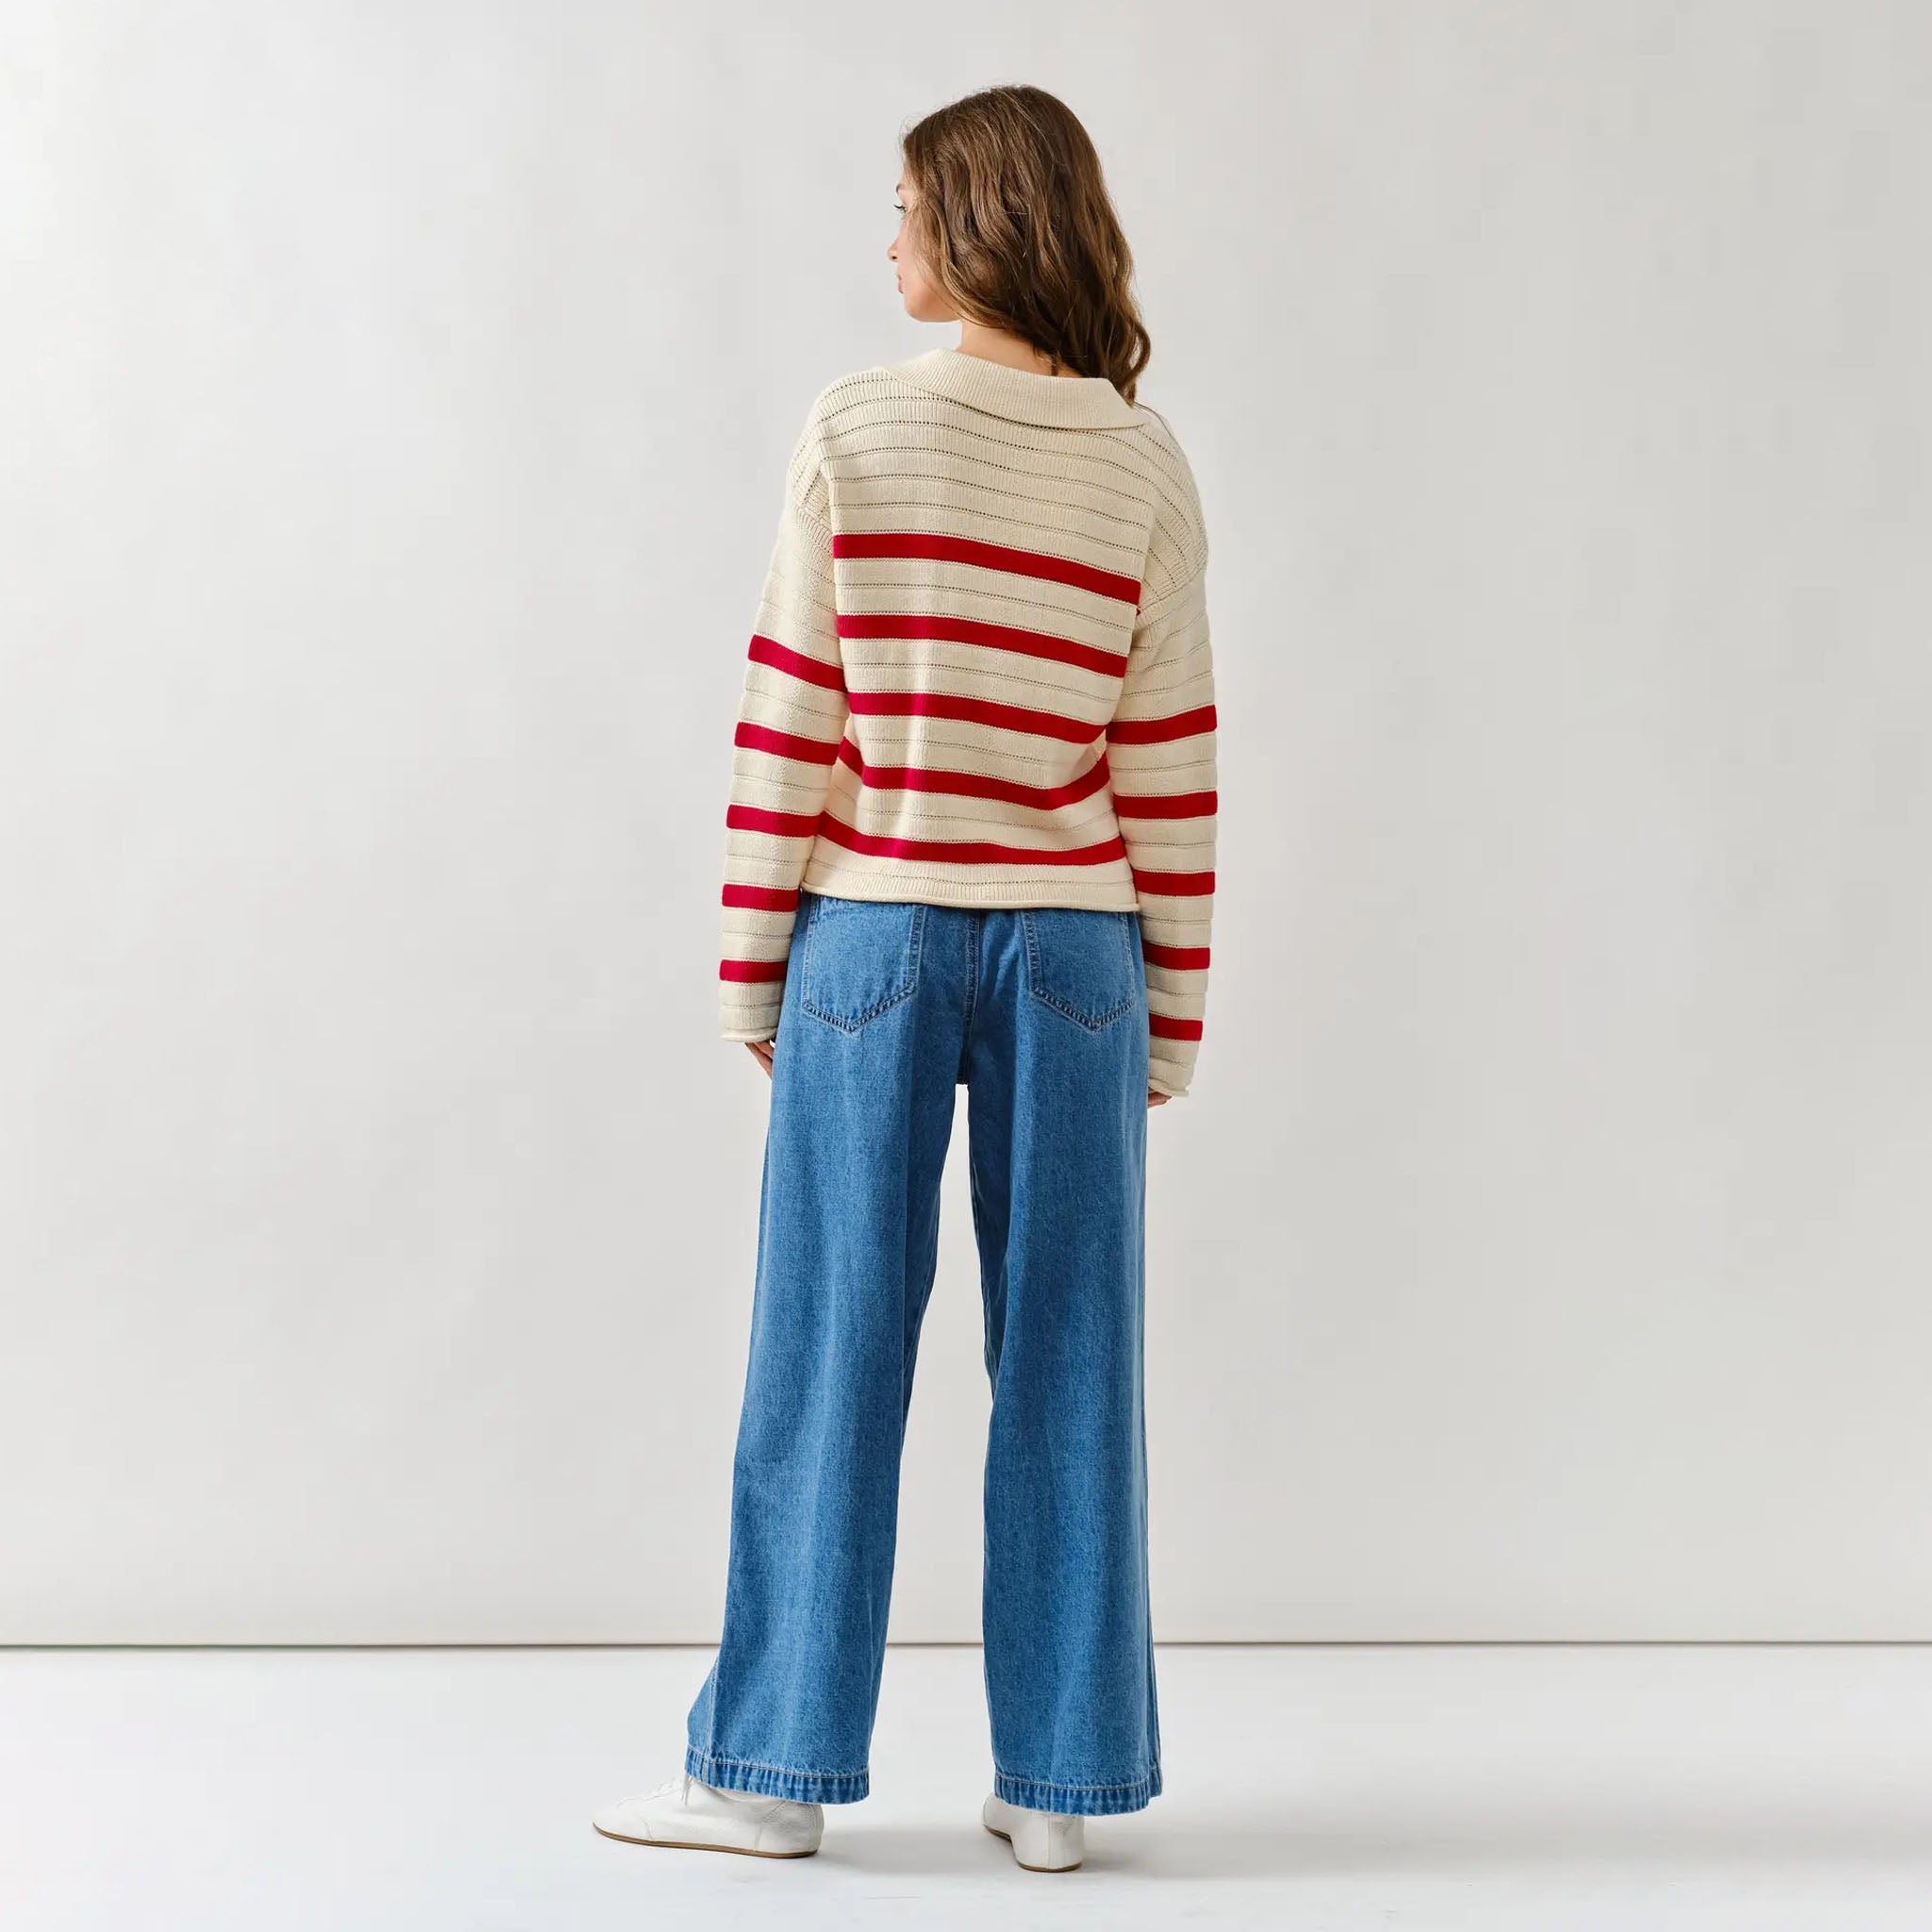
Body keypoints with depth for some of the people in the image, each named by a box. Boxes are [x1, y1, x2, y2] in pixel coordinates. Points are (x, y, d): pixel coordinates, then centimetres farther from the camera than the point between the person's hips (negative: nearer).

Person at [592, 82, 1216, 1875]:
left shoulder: (854, 431, -4)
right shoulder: (1146, 468, 2)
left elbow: (790, 720, -5)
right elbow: (1167, 766, 1)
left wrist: (751, 964, 2)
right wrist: (1170, 1015, 7)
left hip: (872, 933, -1)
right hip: (1068, 945, 2)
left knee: (829, 1351, 6)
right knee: (1063, 1362, 7)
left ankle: (773, 1765, 15)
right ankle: (1058, 1778, 15)